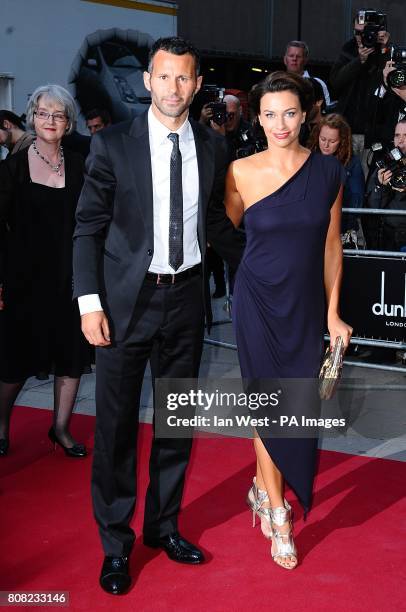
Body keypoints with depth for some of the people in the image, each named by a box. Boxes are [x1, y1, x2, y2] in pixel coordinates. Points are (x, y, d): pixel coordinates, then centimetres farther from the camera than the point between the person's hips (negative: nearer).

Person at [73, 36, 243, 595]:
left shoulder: (212, 148, 4)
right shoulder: (113, 145, -5)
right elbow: (89, 228, -4)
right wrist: (90, 301, -11)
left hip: (186, 298, 3)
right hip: (127, 299, -3)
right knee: (116, 424, 5)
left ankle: (162, 526, 33)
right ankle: (115, 543, 22)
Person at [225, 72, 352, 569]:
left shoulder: (328, 171, -2)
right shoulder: (241, 172, -8)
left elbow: (331, 246, 2)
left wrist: (333, 313, 2)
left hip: (306, 303, 2)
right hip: (258, 300, -2)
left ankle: (264, 487, 34)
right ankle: (276, 514, 17)